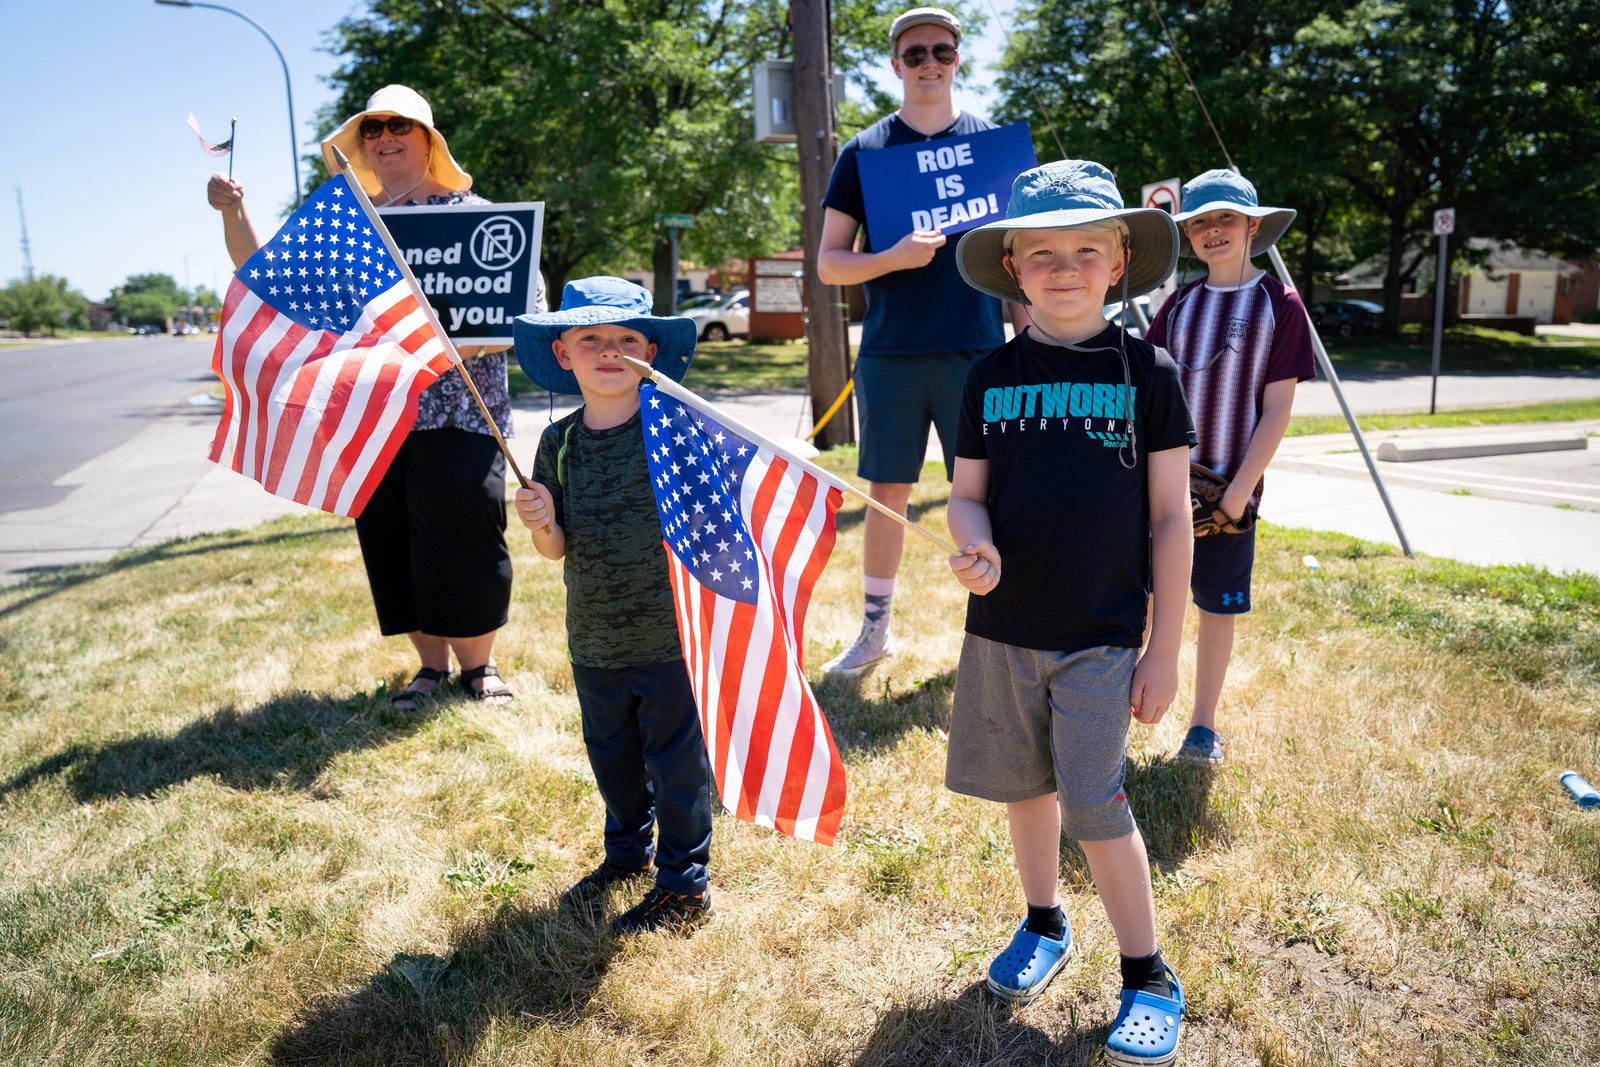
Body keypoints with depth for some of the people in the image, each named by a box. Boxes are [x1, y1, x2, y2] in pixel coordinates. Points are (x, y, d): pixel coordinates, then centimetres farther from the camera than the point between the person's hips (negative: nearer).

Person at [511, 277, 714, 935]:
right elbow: (557, 551, 4)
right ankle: (628, 852, 47)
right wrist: (542, 525, -17)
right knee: (610, 755, 22)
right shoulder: (558, 443, 0)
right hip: (593, 640, 5)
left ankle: (685, 885, 28)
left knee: (675, 759, 8)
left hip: (670, 634, -4)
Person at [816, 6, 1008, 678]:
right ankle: (875, 630, 21)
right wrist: (892, 258, -16)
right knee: (888, 495, 6)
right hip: (890, 353, 0)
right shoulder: (864, 152, 7)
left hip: (977, 351, 0)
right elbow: (828, 264, 4)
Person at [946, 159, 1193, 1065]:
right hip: (1002, 629, 3)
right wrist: (976, 546, -18)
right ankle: (1045, 924, 40)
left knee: (1096, 805, -2)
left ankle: (1149, 977, 20)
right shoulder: (992, 377, 2)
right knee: (1026, 784, 16)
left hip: (1103, 638, -3)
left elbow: (1170, 518, -3)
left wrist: (1166, 648, -4)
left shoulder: (1146, 371, -5)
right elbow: (968, 495, 6)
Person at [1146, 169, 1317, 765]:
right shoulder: (1178, 304, 7)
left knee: (1217, 605, 7)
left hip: (1229, 487, -2)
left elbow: (1277, 410, -6)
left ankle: (1203, 726, 22)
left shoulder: (1279, 304, -2)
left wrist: (1239, 490, -12)